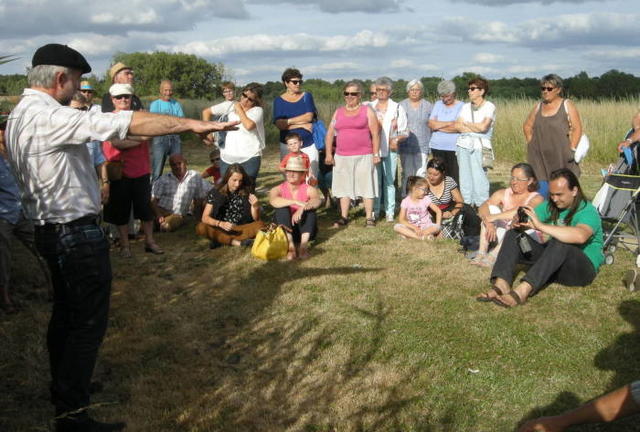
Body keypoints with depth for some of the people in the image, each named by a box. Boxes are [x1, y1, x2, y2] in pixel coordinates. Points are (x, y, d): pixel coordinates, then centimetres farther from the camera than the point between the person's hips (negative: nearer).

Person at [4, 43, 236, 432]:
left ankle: (64, 387, 38)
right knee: (90, 322, -1)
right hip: (77, 234, -10)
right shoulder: (49, 117, -22)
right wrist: (191, 124, -24)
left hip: (52, 231, 11)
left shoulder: (21, 115, 11)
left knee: (66, 313, 22)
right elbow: (126, 123, -26)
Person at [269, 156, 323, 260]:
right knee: (282, 208, -25)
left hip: (305, 230, 0)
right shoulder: (278, 189, -7)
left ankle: (304, 245, -32)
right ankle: (290, 246, -34)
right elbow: (273, 201, -31)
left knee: (309, 207, -23)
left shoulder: (309, 190, -7)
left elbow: (318, 200, -30)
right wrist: (296, 202, -42)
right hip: (285, 229, 0)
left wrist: (301, 208, -47)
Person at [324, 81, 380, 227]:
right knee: (344, 187, 7)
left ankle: (370, 217, 4)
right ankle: (344, 217, 14)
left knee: (366, 186, -3)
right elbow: (330, 134, 12)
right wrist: (328, 153, 4)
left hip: (363, 156, -4)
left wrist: (376, 154, -8)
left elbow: (375, 134, -2)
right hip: (342, 157, 4)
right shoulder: (338, 112, 13)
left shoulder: (367, 111, 3)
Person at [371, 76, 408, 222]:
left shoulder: (397, 108, 5)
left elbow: (404, 132, 5)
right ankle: (375, 211, 10)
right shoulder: (370, 107, 11)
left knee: (389, 181, 1)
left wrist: (397, 139, -14)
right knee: (375, 181, 3)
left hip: (390, 150, -1)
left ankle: (390, 212, 6)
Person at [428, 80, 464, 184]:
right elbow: (431, 124, 2)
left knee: (455, 178, -7)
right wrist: (450, 123, -5)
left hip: (454, 148, -4)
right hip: (437, 147, 4)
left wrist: (438, 126, -3)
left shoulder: (461, 106, 0)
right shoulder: (438, 104, 14)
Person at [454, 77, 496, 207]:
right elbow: (457, 126, 5)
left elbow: (483, 127, -12)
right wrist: (475, 128, -6)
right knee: (464, 177, 5)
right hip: (463, 144, 5)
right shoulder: (466, 106, 16)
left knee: (479, 178, -9)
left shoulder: (489, 107, 0)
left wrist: (466, 124, 2)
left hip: (479, 146, -5)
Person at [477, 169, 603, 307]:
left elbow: (580, 236, -38)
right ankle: (501, 284, -30)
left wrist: (540, 226, -40)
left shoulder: (587, 211, -14)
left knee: (559, 243, -37)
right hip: (552, 260, 6)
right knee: (513, 235, -7)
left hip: (584, 268, -6)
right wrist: (519, 223, -26)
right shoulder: (550, 206, 6)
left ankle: (522, 291, -48)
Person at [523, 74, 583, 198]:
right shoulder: (538, 106, 11)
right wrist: (531, 143, 11)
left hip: (561, 156, -3)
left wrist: (572, 149, -11)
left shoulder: (567, 105, -1)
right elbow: (527, 126, 22)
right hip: (540, 156, 3)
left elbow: (577, 128, -5)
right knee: (541, 189, 2)